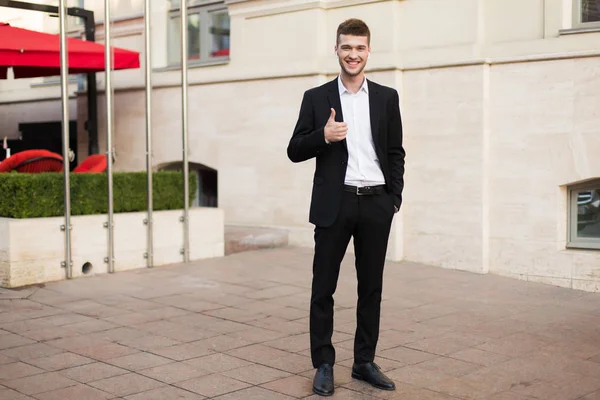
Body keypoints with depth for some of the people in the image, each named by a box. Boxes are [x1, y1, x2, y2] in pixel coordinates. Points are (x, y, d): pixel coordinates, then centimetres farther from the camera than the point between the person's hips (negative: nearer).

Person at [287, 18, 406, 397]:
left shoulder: (387, 97, 7)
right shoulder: (316, 98, 3)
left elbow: (396, 152, 9)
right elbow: (295, 151, 2)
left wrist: (394, 198, 0)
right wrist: (323, 136, -17)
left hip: (376, 204, 2)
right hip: (334, 204, -1)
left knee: (371, 287, 9)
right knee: (323, 288, 3)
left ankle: (365, 362, 21)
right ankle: (324, 364, 15)